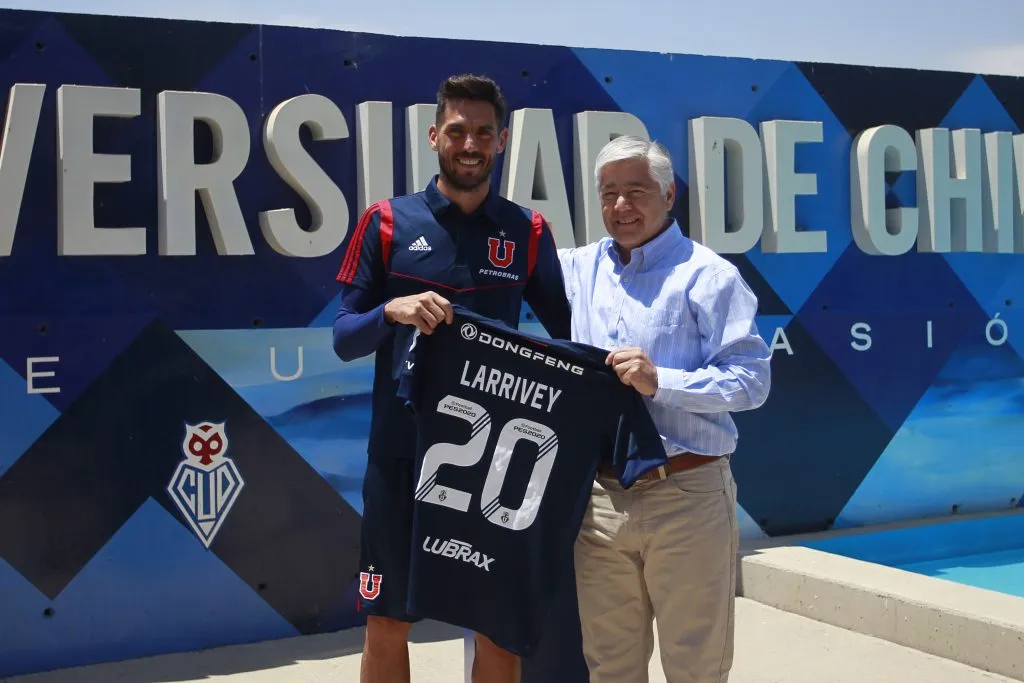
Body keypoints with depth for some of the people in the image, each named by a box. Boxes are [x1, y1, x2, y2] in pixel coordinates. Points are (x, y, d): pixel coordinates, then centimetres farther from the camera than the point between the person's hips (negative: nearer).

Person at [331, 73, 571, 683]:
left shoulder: (528, 231, 3)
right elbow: (344, 339, -1)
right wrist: (392, 312, -21)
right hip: (403, 452, 0)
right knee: (389, 623, 9)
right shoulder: (388, 222, 0)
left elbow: (568, 333, 8)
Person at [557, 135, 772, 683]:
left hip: (686, 496, -4)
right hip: (600, 496, 5)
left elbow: (753, 380, -11)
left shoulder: (708, 275, -5)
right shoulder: (579, 269, 10)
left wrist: (661, 382, -21)